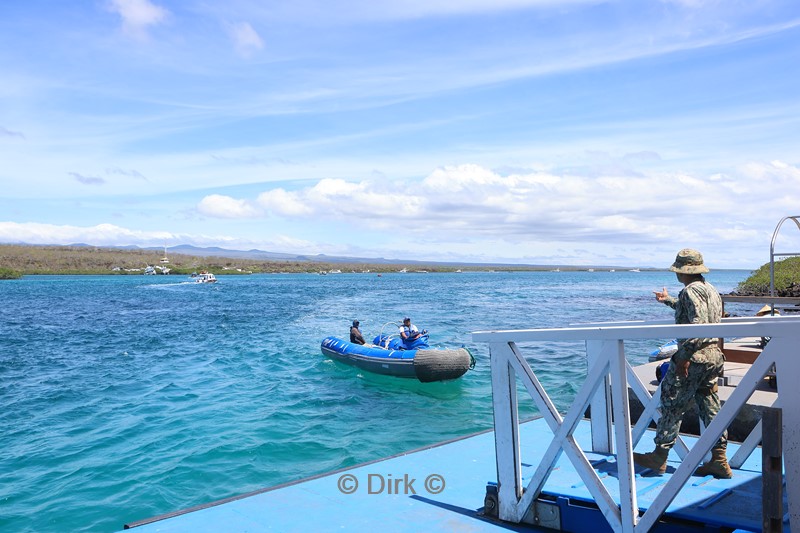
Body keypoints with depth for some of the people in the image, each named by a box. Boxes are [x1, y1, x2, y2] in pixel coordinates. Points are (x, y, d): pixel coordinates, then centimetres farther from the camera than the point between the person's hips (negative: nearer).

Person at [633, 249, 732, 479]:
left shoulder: (691, 290, -14)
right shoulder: (710, 289, 17)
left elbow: (698, 324, -24)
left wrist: (683, 356, -23)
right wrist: (668, 300, 52)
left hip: (693, 358, -9)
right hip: (714, 355, 9)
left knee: (672, 406, 0)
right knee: (711, 408, 12)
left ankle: (659, 457, 7)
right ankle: (719, 460, 13)